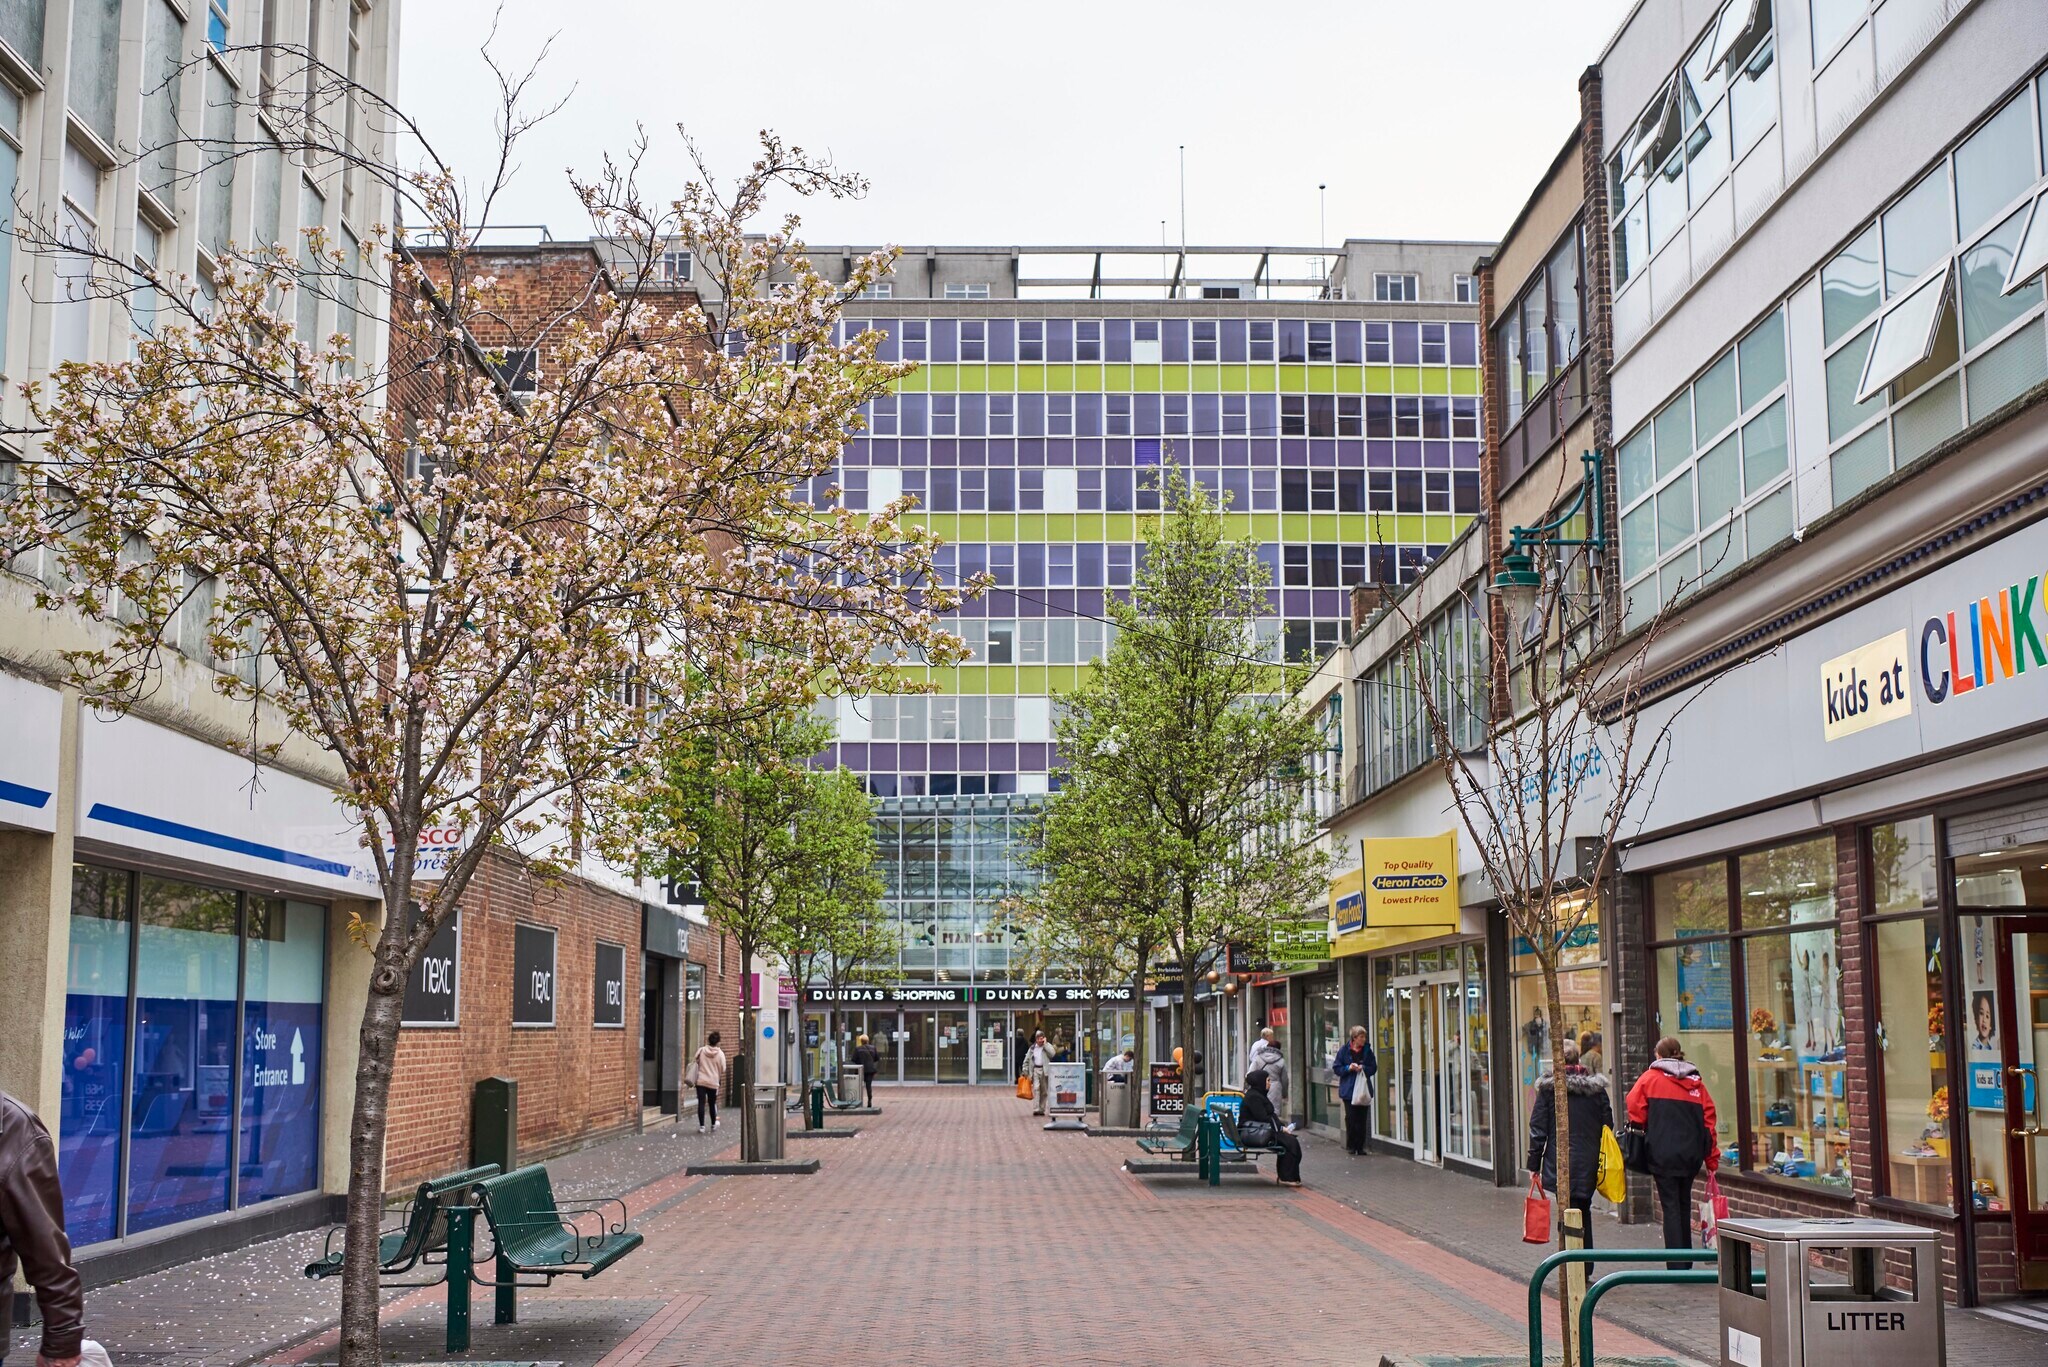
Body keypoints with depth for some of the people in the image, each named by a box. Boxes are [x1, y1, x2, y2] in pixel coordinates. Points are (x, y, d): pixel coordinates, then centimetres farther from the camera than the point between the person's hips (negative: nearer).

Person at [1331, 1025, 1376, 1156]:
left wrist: (1363, 1068, -12)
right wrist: (1349, 1068, -16)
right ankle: (1351, 1146, 9)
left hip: (1363, 1090, 2)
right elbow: (1336, 1068, 0)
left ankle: (1360, 1147, 10)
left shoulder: (1367, 1051, 3)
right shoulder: (1344, 1051, -3)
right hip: (1349, 1090, -2)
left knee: (1361, 1120, 3)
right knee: (1351, 1118, -4)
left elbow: (1373, 1068, 6)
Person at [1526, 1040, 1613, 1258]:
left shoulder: (1548, 1088, -4)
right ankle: (1586, 1269, 25)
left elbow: (1538, 1130, -4)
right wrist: (1603, 1163, 16)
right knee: (1584, 1210, 18)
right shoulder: (1596, 1087, 4)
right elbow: (1607, 1125, 8)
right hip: (1589, 1164, 3)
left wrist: (1534, 1165, 1)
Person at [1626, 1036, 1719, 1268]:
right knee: (1684, 1205, 16)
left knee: (1671, 1207, -2)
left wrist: (1642, 1129, 12)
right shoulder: (1695, 1081, 11)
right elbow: (1708, 1119, 8)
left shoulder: (1650, 1077, 2)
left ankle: (1676, 1266, -8)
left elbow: (1634, 1105, -7)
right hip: (1691, 1153, 4)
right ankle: (1686, 1262, 22)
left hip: (1663, 1153, -4)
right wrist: (1712, 1158, 10)